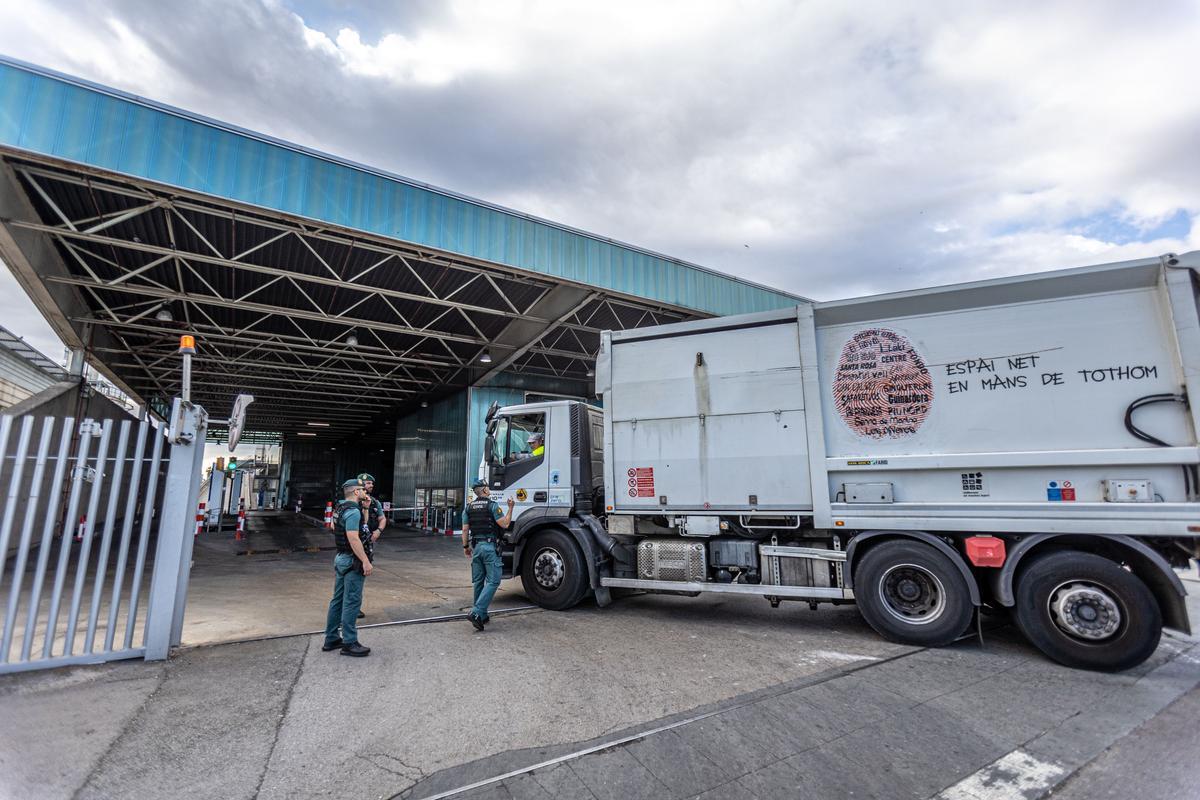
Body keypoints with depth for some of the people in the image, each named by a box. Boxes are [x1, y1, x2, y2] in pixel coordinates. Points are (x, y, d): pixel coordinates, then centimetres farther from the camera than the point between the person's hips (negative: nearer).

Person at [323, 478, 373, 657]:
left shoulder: (342, 508, 12)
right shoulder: (353, 511, -19)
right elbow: (353, 538, -26)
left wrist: (365, 508, 17)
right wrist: (366, 561, -24)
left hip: (341, 558, 10)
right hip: (352, 561, -10)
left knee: (338, 600, 15)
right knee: (352, 602, -4)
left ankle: (331, 639, 23)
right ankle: (349, 643, 1)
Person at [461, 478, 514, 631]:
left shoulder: (469, 507, 8)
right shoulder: (492, 505, -10)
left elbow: (465, 530, 8)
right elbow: (505, 524, -10)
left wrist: (465, 546, 19)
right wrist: (510, 508, -1)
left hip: (476, 547, 7)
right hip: (490, 546, -6)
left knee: (478, 582, 13)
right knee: (493, 581, -4)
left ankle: (482, 615, 20)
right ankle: (476, 613, -15)